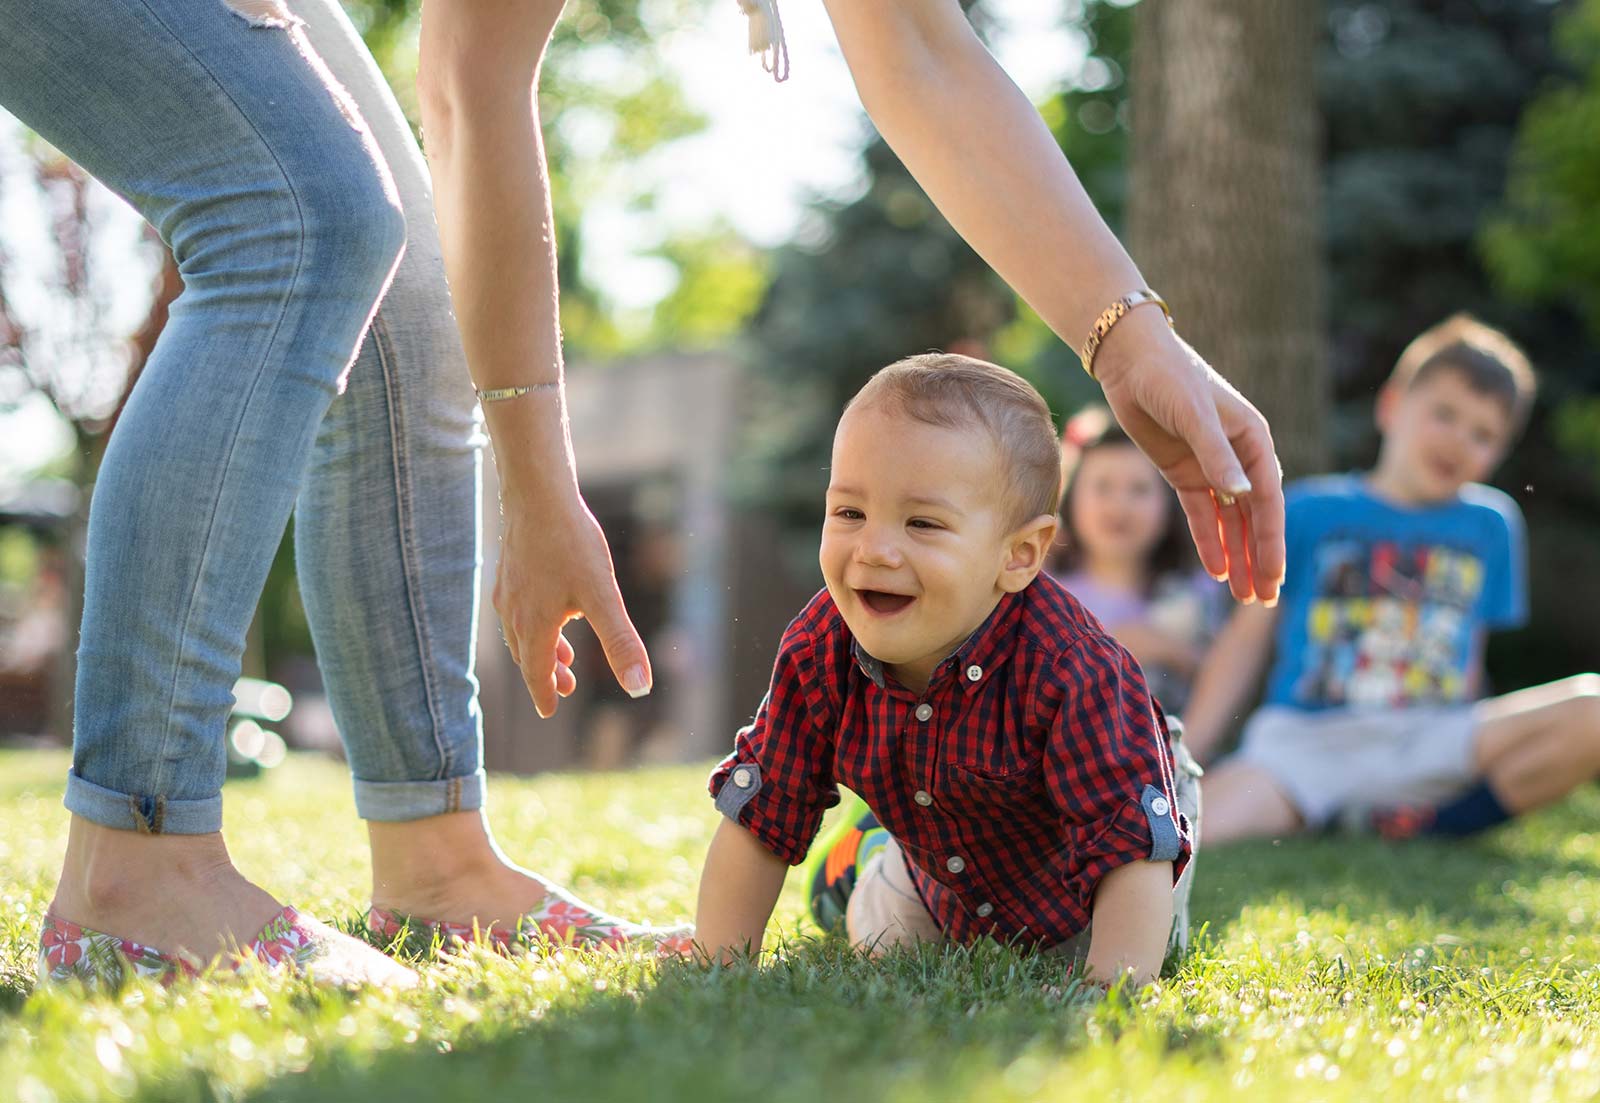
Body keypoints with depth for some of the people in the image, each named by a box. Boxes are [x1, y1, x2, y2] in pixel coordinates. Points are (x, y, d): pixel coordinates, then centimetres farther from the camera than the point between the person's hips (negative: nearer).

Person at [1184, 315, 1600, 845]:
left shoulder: (1490, 526, 18)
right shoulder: (1311, 511, 10)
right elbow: (1247, 638, 10)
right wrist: (1179, 758, 3)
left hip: (1429, 742, 4)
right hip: (1304, 739, -4)